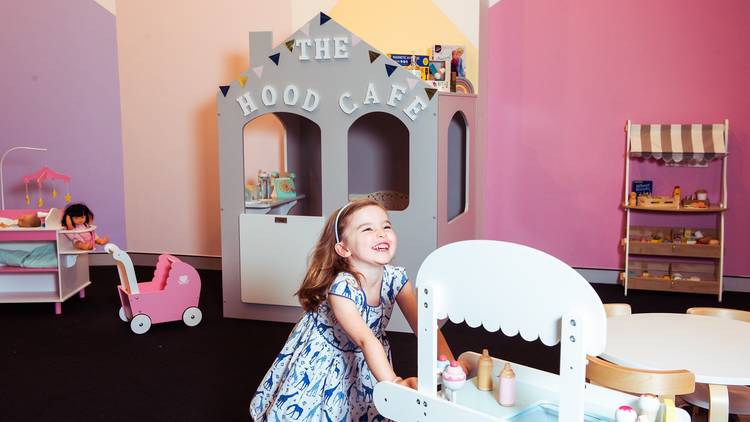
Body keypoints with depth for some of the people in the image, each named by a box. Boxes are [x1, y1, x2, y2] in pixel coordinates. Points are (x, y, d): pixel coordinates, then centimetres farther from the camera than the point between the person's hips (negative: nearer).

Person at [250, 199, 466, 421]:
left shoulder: (395, 278, -18)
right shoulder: (341, 288, -34)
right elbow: (366, 339, -44)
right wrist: (393, 382, -56)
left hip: (364, 361, 5)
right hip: (321, 360, -4)